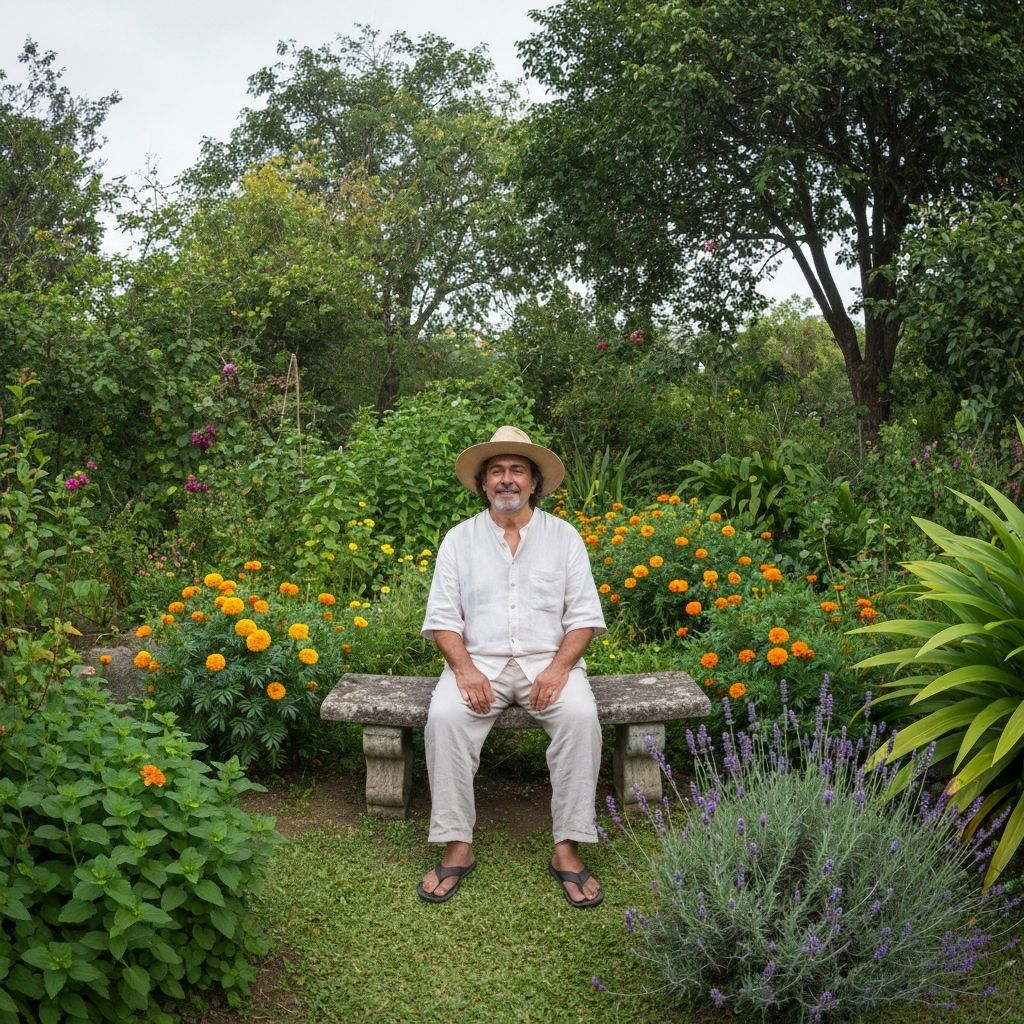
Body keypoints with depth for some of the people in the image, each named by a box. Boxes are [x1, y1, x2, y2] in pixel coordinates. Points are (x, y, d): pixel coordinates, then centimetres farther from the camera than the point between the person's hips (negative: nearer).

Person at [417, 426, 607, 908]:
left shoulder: (563, 536, 6)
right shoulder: (459, 539, 7)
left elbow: (584, 616, 2)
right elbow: (443, 618, 2)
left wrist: (558, 668, -15)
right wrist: (465, 669, -15)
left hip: (549, 659, 0)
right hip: (479, 661, 0)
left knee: (581, 716, -30)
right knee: (444, 717, -29)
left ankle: (568, 850, -19)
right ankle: (457, 848, -18)